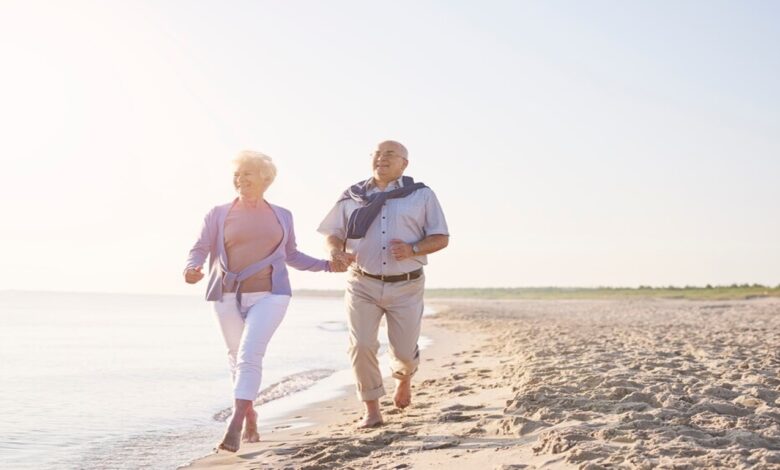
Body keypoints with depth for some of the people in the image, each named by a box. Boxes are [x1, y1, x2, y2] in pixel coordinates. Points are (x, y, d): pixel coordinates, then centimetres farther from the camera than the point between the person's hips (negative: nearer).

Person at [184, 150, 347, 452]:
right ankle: (250, 416, 36)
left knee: (249, 355, -19)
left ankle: (234, 426, -26)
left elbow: (291, 256, 21)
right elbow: (200, 248, 0)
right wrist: (192, 268, -22)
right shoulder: (219, 214, 5)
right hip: (229, 297, 1)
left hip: (269, 295, -1)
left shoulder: (282, 216, 11)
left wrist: (327, 266, 14)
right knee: (238, 358, 12)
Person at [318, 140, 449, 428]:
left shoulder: (421, 195, 4)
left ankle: (403, 377, 40)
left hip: (406, 287, -1)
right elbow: (332, 233, 11)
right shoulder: (352, 196, 9)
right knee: (361, 346, -12)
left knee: (405, 352, 2)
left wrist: (413, 249, -16)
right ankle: (371, 410, 3)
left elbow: (441, 238, 3)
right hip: (363, 284, 1)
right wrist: (336, 251, -12)